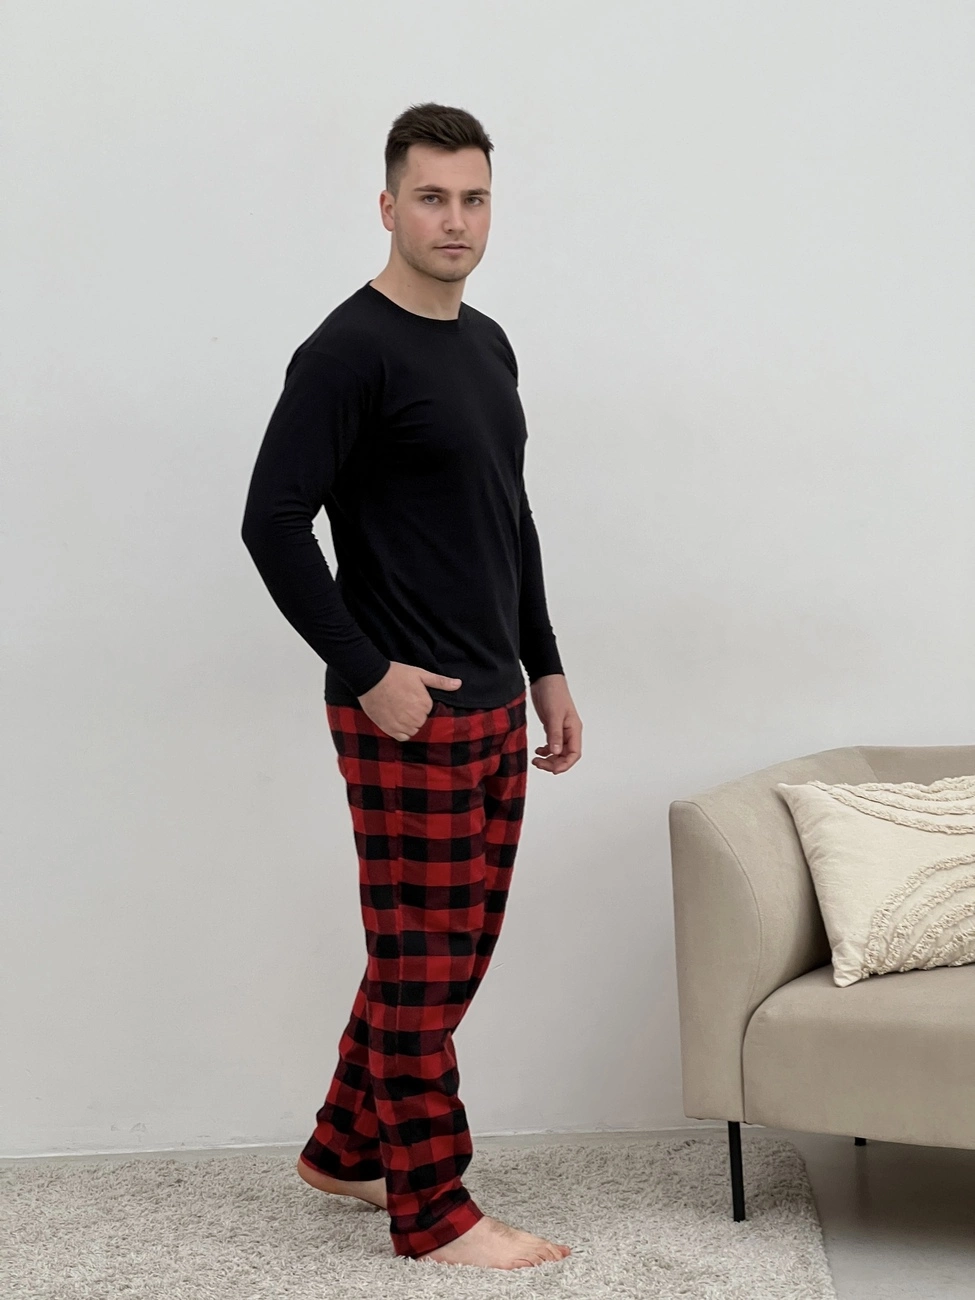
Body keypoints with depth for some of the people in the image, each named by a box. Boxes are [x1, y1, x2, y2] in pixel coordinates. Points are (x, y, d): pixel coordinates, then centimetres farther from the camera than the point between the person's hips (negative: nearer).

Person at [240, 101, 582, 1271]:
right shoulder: (351, 352, -14)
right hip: (406, 715, -9)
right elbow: (273, 523, -18)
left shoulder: (489, 346, 14)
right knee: (420, 963, 0)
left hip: (492, 710, 9)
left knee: (459, 948, 16)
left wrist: (546, 669, 18)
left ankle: (346, 1148, 32)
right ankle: (431, 1212, 13)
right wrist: (369, 671, -19)